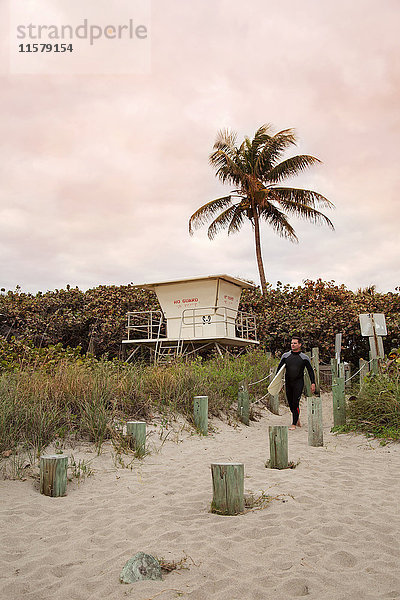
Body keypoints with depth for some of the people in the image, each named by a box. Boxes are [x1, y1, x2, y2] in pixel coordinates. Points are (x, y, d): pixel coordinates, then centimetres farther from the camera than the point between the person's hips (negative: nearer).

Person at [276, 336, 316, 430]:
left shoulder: (304, 357, 2)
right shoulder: (285, 356, 7)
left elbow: (310, 371, 6)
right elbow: (279, 368, 12)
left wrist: (313, 383, -2)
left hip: (298, 383, -3)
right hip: (288, 383, 3)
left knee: (295, 403, -9)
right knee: (290, 403, 9)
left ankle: (294, 424, -2)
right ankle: (297, 419, 30)